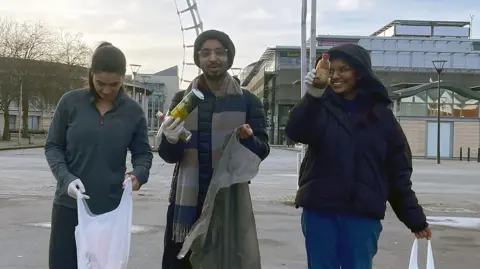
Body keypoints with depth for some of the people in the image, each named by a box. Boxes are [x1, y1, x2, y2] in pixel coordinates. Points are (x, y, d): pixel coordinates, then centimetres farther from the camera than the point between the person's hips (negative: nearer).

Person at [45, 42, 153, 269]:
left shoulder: (133, 111, 0)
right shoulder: (70, 102, -3)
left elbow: (143, 153, 5)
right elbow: (53, 146, 2)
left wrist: (138, 174, -18)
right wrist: (66, 178, -17)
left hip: (111, 208, 1)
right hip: (69, 205, 0)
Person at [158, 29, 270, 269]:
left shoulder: (248, 101, 5)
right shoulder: (182, 99, 8)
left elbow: (262, 150, 2)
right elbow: (168, 156, 5)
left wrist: (249, 140, -20)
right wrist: (170, 140, -18)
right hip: (187, 202, 1)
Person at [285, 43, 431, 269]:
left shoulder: (380, 114, 5)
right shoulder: (321, 107, 3)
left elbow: (398, 171, 7)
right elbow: (295, 132, -18)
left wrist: (415, 218, 5)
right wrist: (312, 94, -34)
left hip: (363, 214, 0)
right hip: (319, 210, 0)